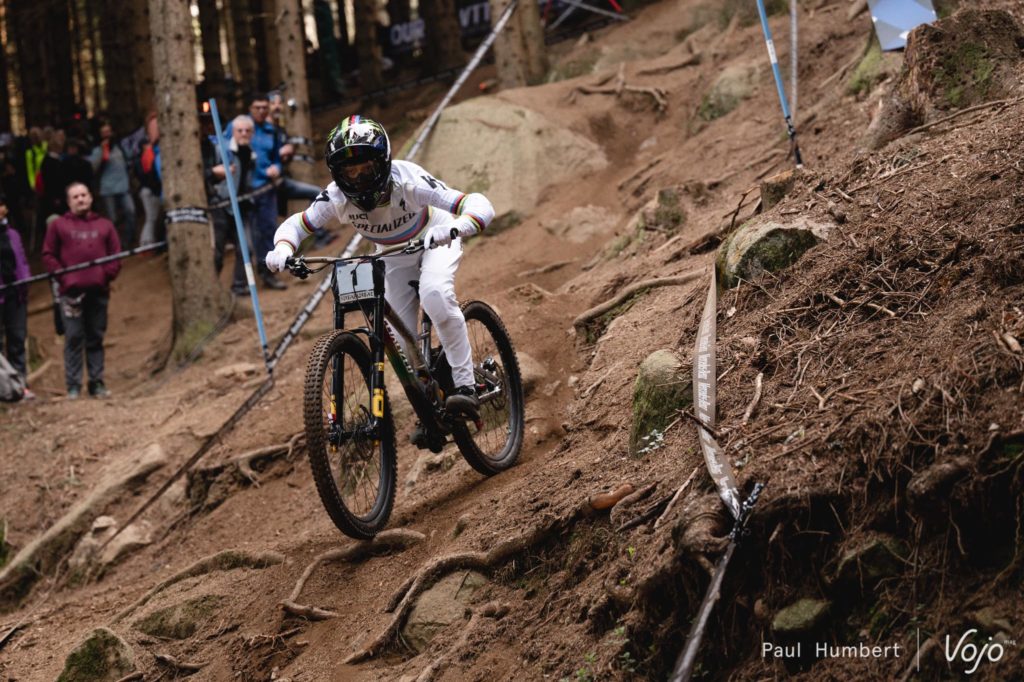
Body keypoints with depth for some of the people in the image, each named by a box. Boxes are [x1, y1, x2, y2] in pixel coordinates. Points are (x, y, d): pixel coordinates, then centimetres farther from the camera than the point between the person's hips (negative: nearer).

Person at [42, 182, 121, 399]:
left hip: (98, 291, 2)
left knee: (96, 339, 6)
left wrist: (108, 275, -4)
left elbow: (116, 254, 11)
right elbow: (48, 255, 3)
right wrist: (62, 276, -8)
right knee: (74, 338, -4)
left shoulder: (104, 225, 14)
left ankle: (97, 383, 9)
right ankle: (73, 385, -3)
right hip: (71, 291, -2)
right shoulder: (59, 225, 8)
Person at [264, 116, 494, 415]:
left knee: (435, 294, -35)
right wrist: (282, 249, -39)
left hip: (434, 241, -4)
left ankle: (465, 384, -24)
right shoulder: (337, 196, -29)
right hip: (393, 255, 4)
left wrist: (454, 227, -67)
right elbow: (294, 225, -15)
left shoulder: (408, 180, -38)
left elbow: (480, 205, -44)